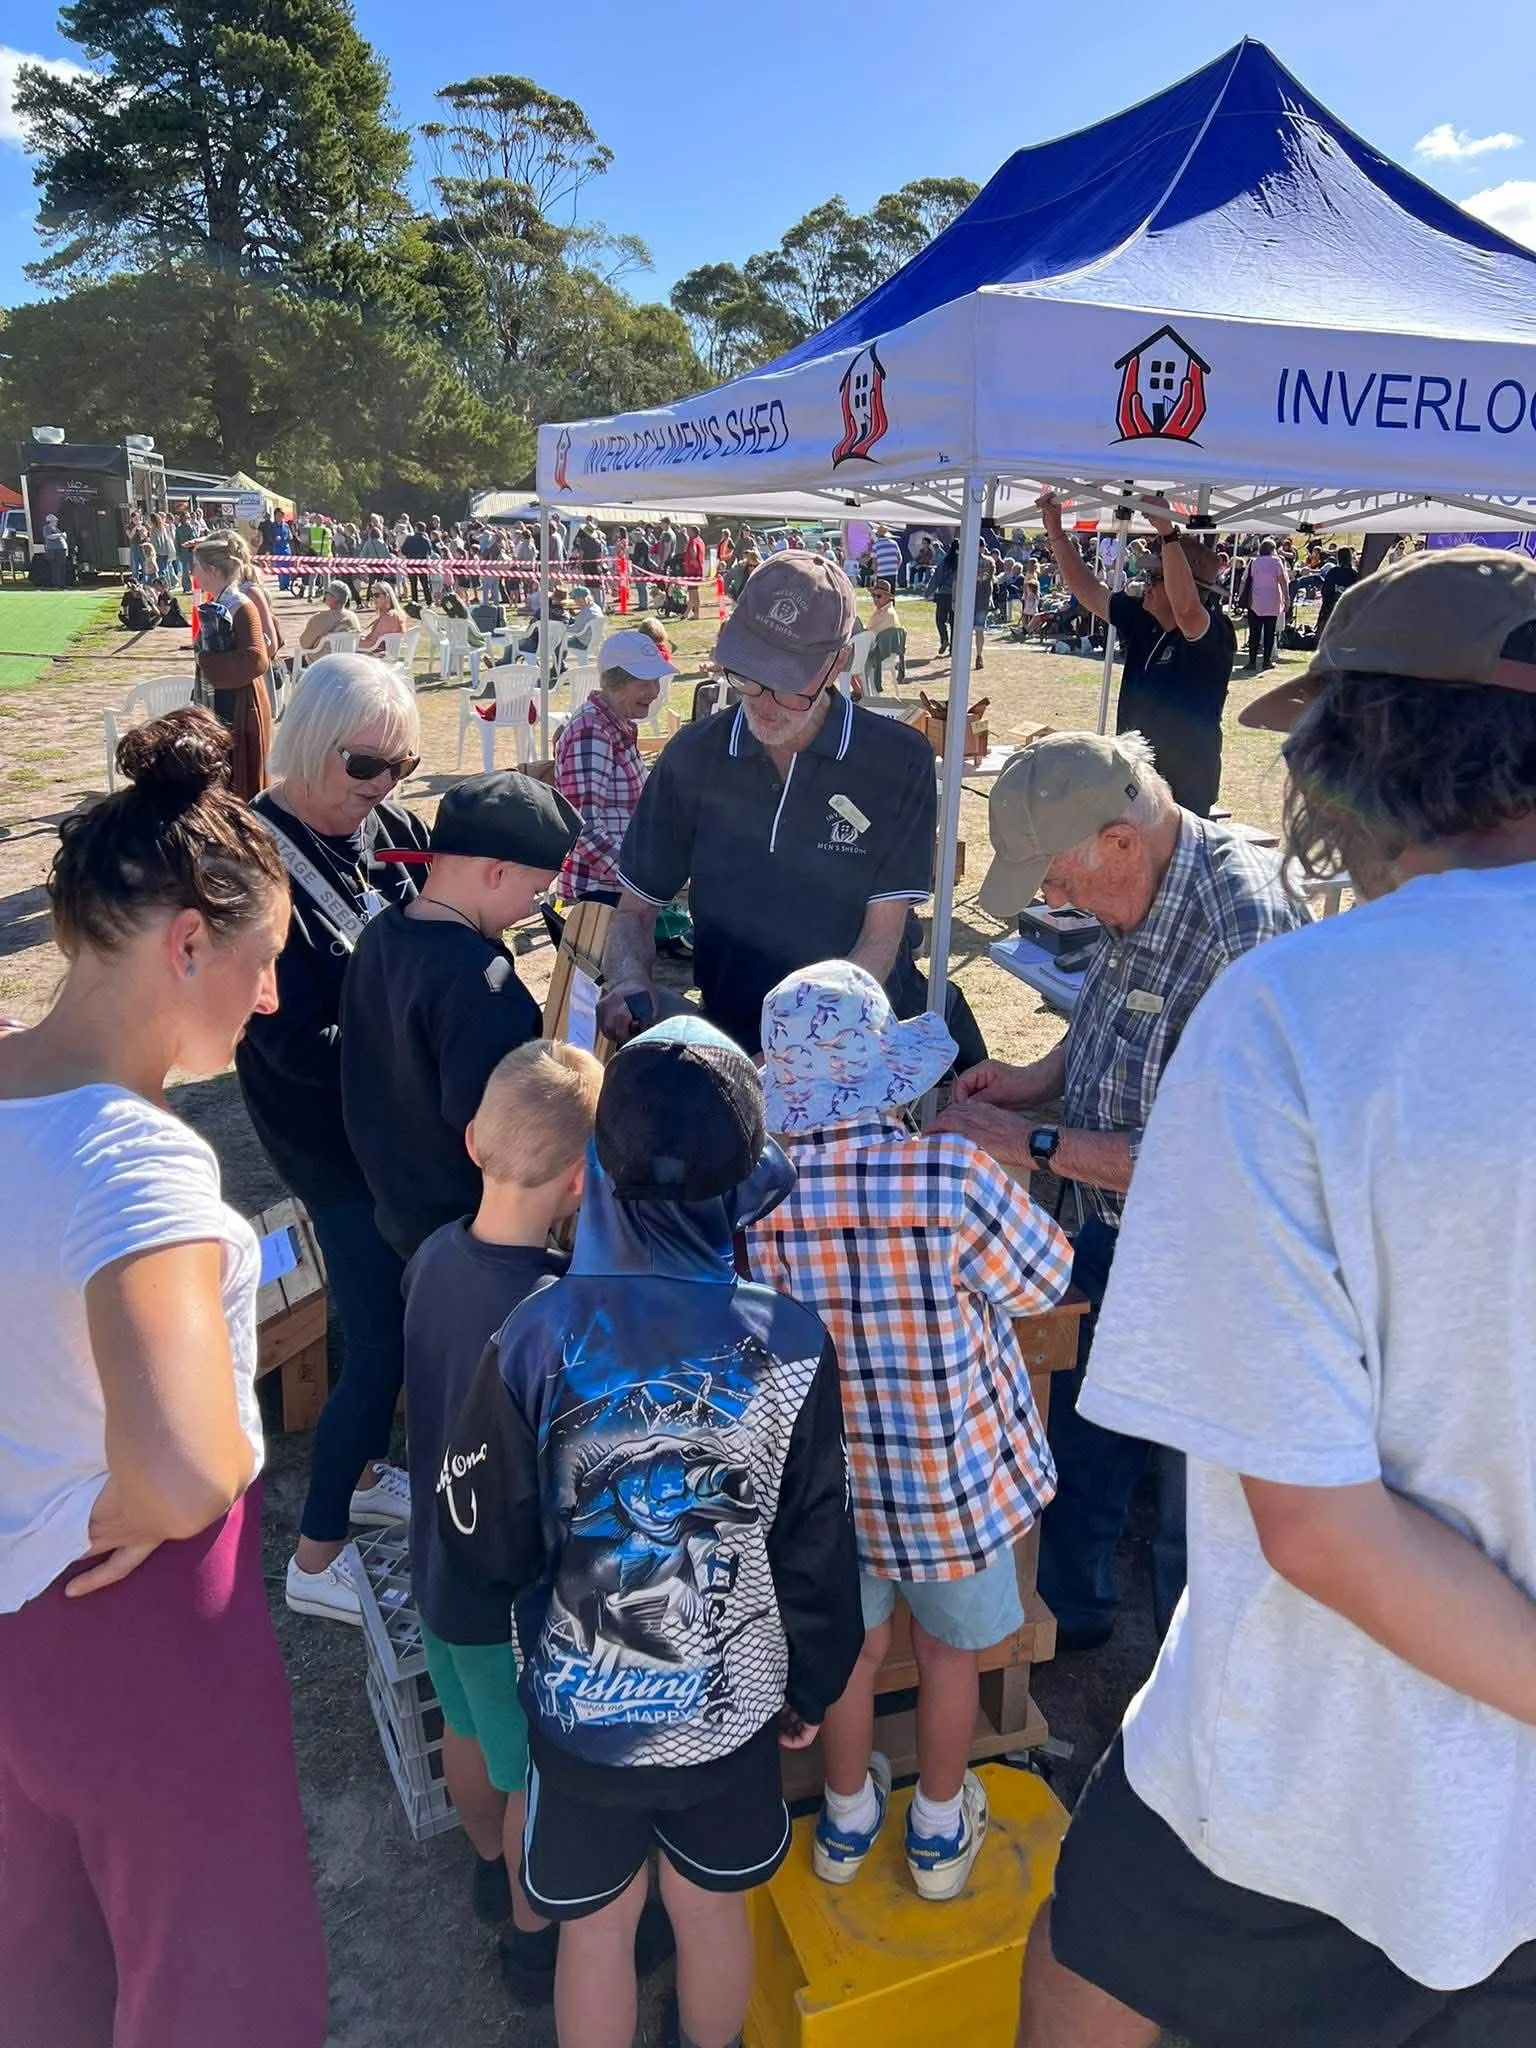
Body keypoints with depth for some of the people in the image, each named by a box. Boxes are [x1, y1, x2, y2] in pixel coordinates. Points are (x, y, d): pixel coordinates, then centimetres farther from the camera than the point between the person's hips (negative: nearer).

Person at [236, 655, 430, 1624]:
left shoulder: (393, 825, -2)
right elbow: (297, 1043, -23)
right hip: (334, 1141, -7)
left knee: (399, 1312, 21)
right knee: (383, 1343, 1)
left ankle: (369, 1473, 45)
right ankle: (316, 1560, 21)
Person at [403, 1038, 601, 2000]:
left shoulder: (436, 1256, -14)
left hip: (440, 1564, 7)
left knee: (470, 1731, 30)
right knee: (540, 1774, 20)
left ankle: (494, 1867, 56)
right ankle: (535, 1932, 43)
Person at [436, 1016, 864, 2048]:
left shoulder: (541, 1334, -23)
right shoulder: (791, 1342, -20)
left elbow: (488, 1544, -12)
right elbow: (818, 1546, -9)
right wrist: (813, 1688, 7)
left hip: (579, 1705, -1)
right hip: (731, 1703, 1)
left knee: (597, 1931, 24)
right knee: (714, 1913, 27)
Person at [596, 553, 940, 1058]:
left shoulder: (899, 763, -7)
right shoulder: (692, 756, 2)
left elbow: (880, 943, -8)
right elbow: (635, 910, 9)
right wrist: (629, 983, -13)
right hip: (731, 1044, 2)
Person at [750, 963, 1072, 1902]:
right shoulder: (955, 1179, -29)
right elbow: (1046, 1280, -10)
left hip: (826, 1481, 2)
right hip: (955, 1477, -2)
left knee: (852, 1648, 28)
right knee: (951, 1653, 26)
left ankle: (846, 1821, 51)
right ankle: (940, 1832, 48)